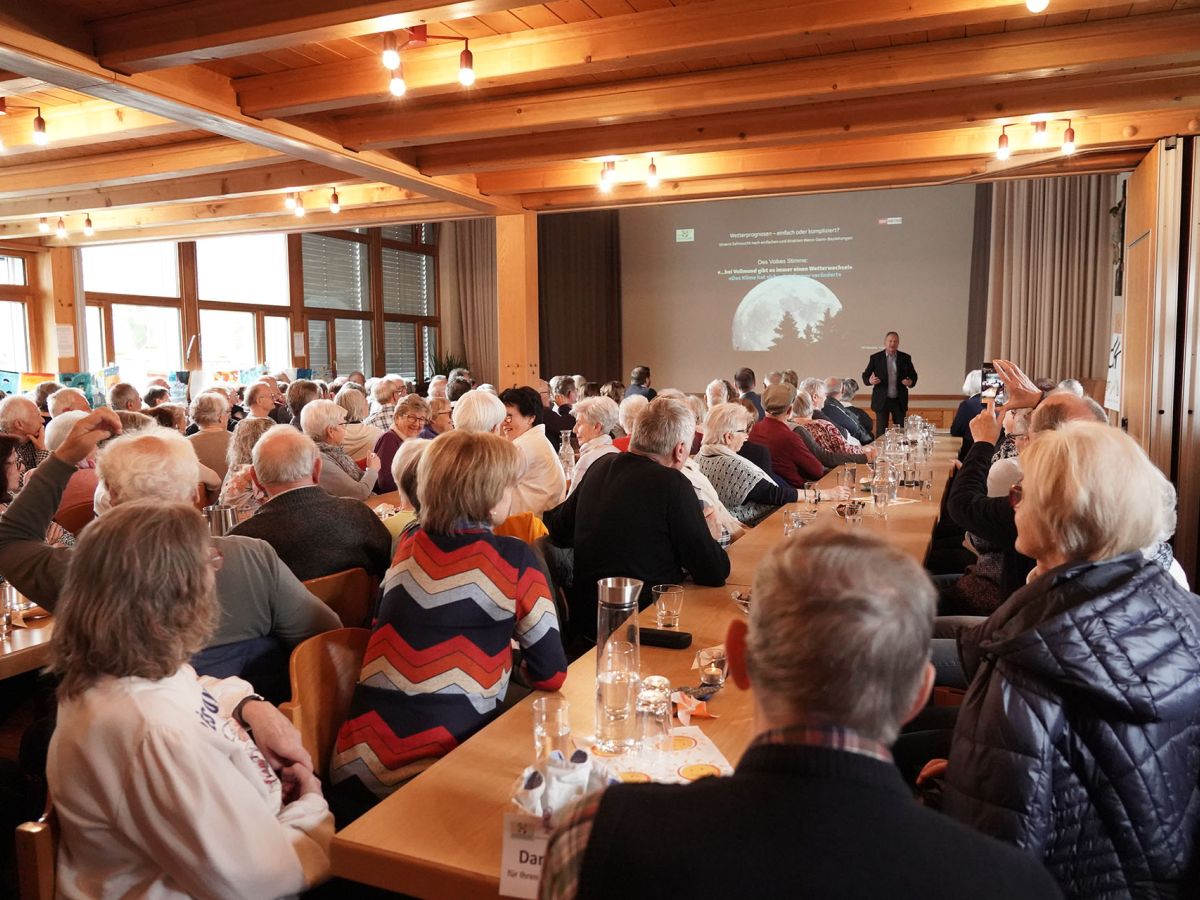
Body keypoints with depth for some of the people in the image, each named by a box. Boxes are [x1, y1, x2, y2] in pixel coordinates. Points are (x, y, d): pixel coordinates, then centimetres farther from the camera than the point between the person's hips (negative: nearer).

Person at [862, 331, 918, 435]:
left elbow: (913, 375, 11)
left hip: (899, 400, 2)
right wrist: (870, 380, -19)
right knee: (881, 431, 0)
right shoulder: (875, 357, 0)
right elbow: (865, 375, 4)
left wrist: (911, 382, -12)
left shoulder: (905, 358, 5)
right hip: (881, 400, -2)